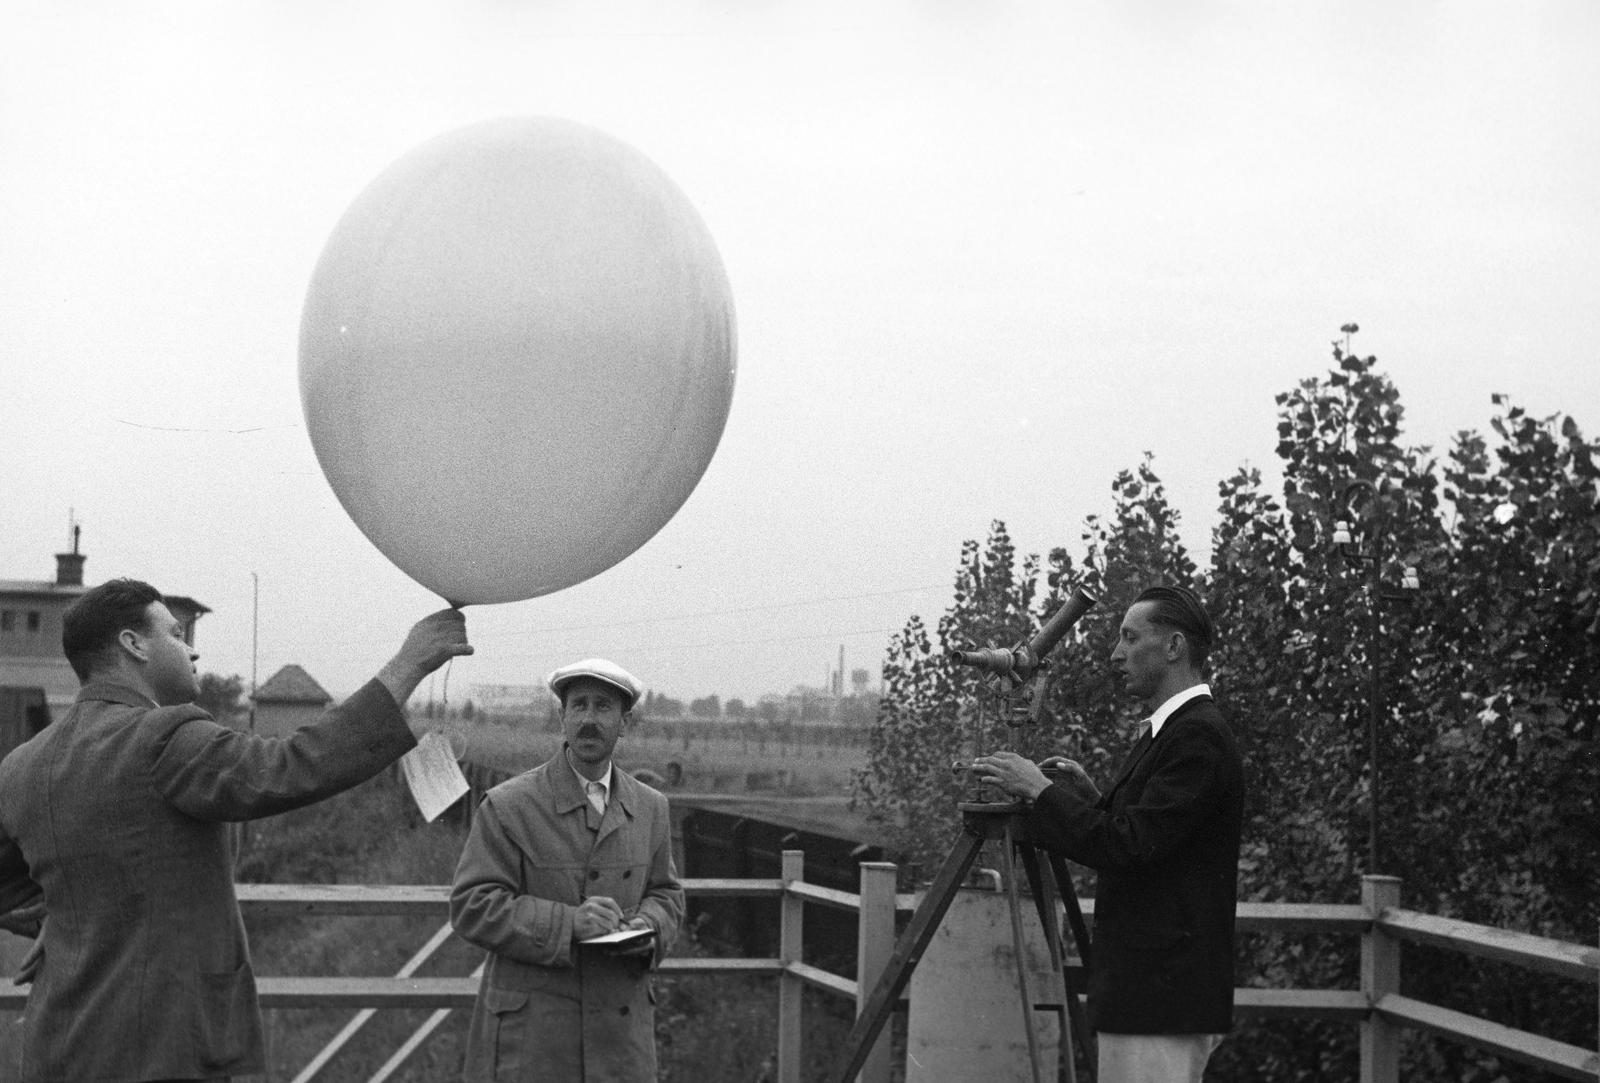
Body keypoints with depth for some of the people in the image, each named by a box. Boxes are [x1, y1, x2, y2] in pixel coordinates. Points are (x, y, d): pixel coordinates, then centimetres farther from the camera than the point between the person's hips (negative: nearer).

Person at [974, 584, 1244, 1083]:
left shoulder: (1199, 736, -15)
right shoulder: (1168, 732, 17)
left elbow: (1130, 847, -22)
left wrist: (1040, 790, -13)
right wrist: (1088, 795, 12)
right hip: (1139, 992, 10)